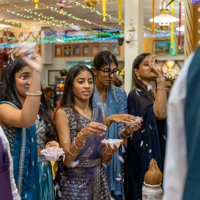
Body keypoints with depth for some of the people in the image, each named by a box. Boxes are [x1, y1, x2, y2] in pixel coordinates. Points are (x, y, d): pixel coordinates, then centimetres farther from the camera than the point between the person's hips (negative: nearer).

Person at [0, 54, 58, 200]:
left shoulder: (40, 107, 6)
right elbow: (26, 120, -39)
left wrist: (51, 144, -6)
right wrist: (37, 72, -44)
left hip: (43, 175, 7)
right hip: (23, 176, -6)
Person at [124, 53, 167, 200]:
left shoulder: (163, 93, 11)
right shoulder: (136, 95, -10)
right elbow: (159, 113, -27)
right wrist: (161, 77, -24)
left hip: (163, 153, 6)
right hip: (145, 155, -6)